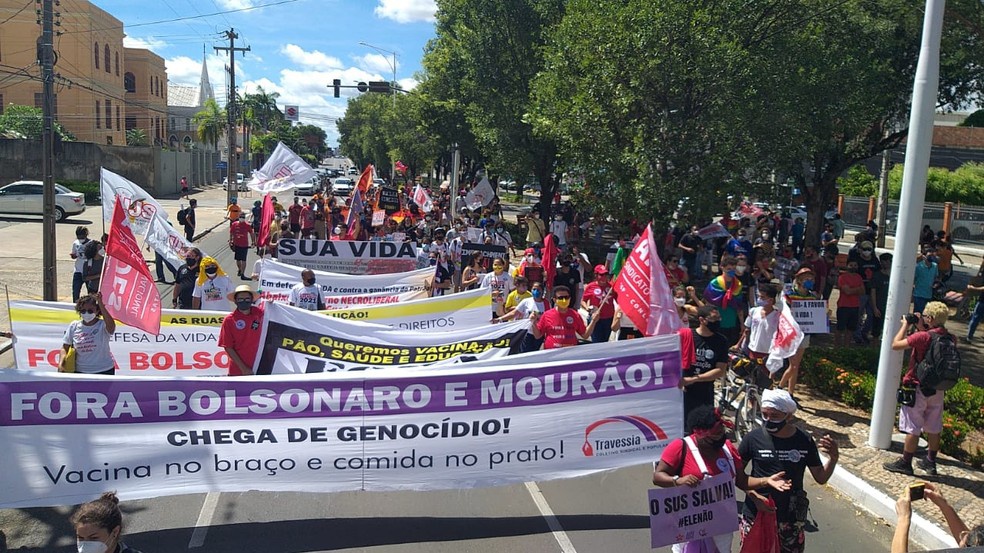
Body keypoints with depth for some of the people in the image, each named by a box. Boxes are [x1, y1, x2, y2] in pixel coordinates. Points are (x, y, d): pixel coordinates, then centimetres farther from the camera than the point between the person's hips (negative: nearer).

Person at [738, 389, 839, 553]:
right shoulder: (753, 438, -12)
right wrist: (754, 496, -15)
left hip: (791, 518, 2)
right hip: (756, 515, -1)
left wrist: (833, 458, -14)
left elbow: (821, 478, 3)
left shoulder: (804, 441, -6)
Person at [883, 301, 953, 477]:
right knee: (934, 427, 16)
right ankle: (930, 462, 27)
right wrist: (921, 329, 7)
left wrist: (905, 325, -6)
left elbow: (896, 344, -18)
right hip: (937, 388, 7)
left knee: (912, 427, 2)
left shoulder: (922, 337, -22)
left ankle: (905, 463, 11)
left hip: (918, 388, -7)